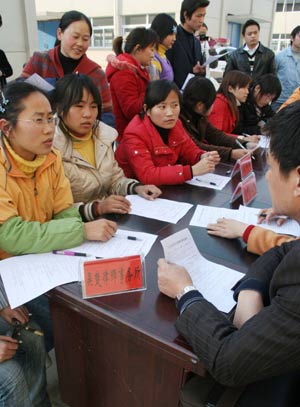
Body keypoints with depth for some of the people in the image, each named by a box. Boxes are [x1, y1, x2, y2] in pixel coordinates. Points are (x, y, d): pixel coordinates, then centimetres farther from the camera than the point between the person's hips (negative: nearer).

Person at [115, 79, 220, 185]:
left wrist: (203, 157, -15)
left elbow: (189, 149, 8)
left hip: (167, 186, 6)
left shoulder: (174, 123, -3)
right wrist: (192, 170, -35)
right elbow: (147, 175, -32)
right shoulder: (134, 134, -23)